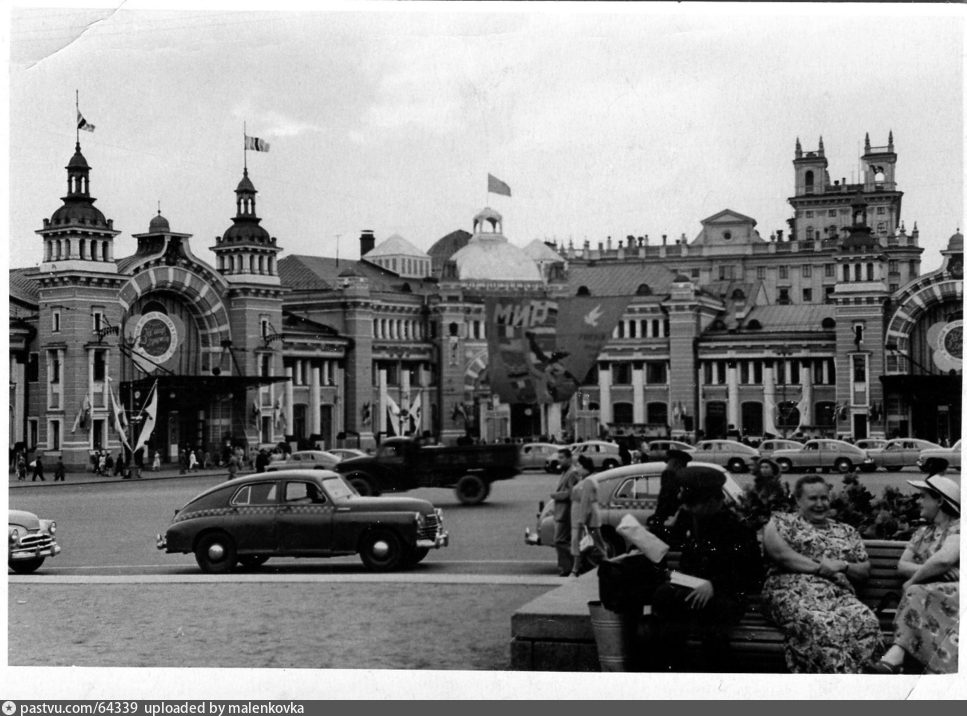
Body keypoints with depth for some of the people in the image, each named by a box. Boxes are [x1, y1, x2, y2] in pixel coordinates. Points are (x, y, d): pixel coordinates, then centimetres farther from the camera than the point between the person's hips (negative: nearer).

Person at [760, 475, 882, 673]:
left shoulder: (846, 532, 30)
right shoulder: (782, 521, 17)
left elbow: (865, 570, 25)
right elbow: (779, 552, -2)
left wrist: (843, 566, 2)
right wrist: (820, 567, -5)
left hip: (839, 594, 4)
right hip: (792, 591, -4)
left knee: (867, 621, -32)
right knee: (822, 626, -40)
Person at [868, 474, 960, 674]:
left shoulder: (957, 529, 0)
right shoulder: (922, 533, 23)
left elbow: (943, 560, -18)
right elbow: (901, 565, 14)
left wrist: (914, 579, -7)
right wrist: (928, 569, -5)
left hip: (952, 593, -5)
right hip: (929, 594, 5)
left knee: (917, 593, -32)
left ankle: (896, 654, -44)